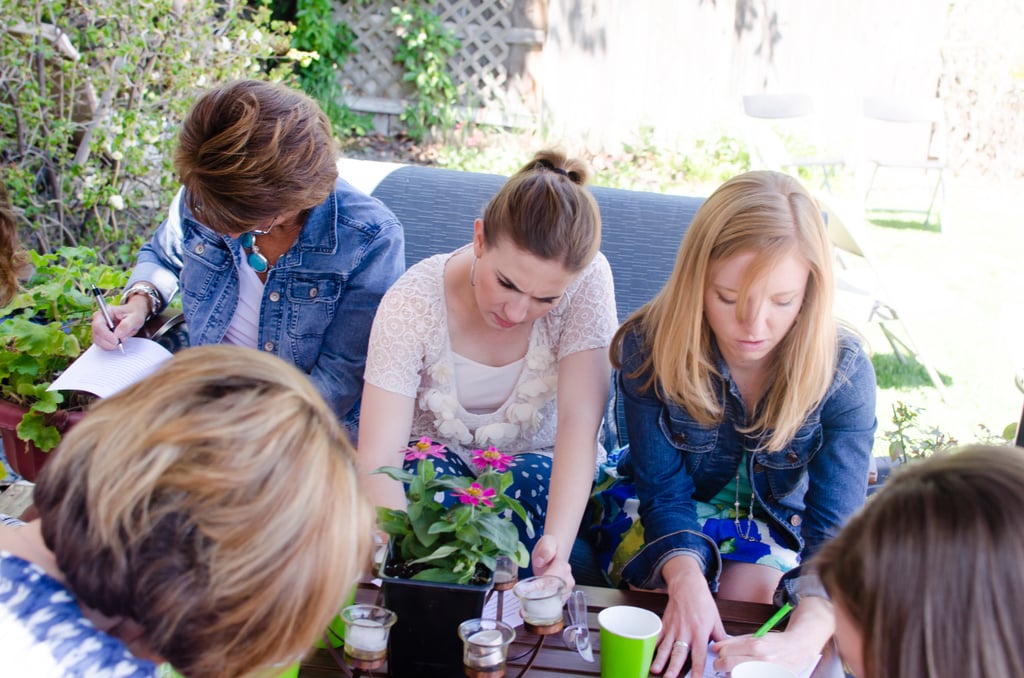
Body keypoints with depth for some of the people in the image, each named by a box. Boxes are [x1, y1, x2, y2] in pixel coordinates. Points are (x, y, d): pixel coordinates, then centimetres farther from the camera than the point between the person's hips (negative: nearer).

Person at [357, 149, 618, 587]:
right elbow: (376, 462, -30)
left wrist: (557, 544, -45)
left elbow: (580, 422, -29)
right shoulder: (412, 304, -25)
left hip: (538, 461, 1)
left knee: (533, 482, -33)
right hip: (440, 457, 0)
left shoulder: (587, 281, -23)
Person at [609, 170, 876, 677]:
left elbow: (834, 532, -31)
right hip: (679, 518, 0)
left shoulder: (843, 373, -27)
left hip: (781, 522, 0)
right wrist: (685, 580, -43)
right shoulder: (650, 348, -25)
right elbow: (665, 493, -20)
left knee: (748, 589, -27)